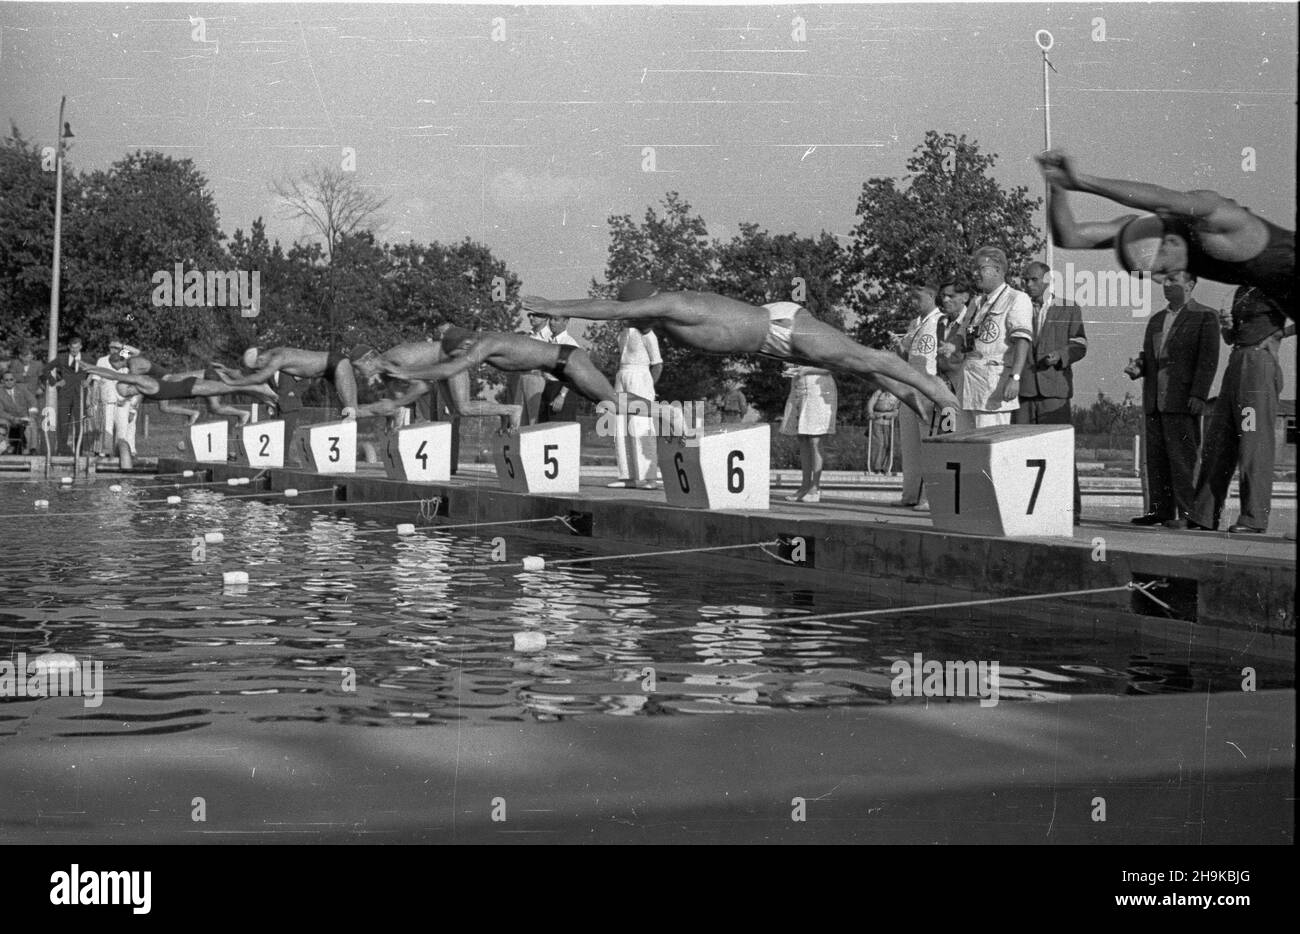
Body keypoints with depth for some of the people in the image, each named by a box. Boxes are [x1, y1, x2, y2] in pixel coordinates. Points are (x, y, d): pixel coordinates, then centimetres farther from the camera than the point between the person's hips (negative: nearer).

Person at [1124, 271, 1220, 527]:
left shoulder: (1205, 317, -1)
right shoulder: (1157, 319, 21)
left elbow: (1208, 359, -8)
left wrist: (1198, 395, -16)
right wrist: (1137, 367, 2)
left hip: (1182, 400, -7)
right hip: (1154, 400, 7)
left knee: (1182, 456, -7)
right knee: (1156, 457, 7)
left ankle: (1186, 513, -4)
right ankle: (1160, 509, 12)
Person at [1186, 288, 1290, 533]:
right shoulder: (1241, 292, 19)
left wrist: (1276, 333, -7)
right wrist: (1226, 327, 5)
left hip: (1260, 363, -8)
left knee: (1255, 444, -10)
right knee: (1217, 443, 5)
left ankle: (1254, 519, -8)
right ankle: (1204, 516, 7)